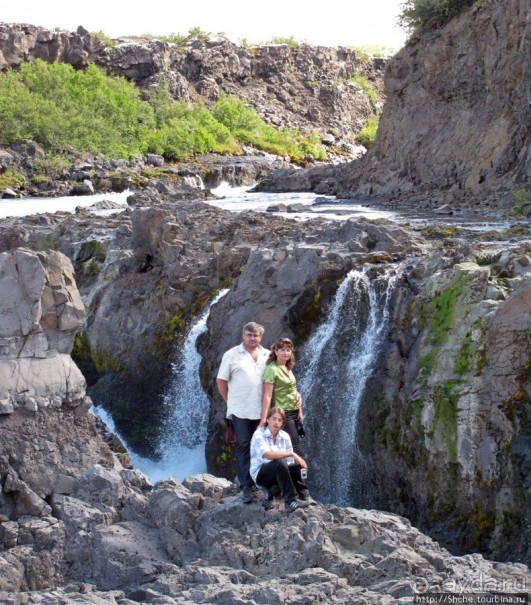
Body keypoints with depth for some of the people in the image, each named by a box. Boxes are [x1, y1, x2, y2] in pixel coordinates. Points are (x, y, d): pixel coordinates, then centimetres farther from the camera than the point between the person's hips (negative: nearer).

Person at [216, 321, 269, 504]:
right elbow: (221, 380, 3)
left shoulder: (267, 356, 7)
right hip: (240, 411, -3)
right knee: (244, 446, -1)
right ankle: (247, 486, 2)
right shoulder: (232, 355, 0)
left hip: (262, 411, 3)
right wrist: (230, 401, 3)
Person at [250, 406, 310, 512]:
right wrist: (292, 454, -31)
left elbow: (290, 462, 0)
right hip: (260, 474, -5)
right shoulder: (259, 435, -11)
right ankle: (291, 501, -34)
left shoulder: (285, 436, 6)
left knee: (298, 467, -23)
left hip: (279, 473, 5)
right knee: (280, 462, -35)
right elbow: (268, 455, -29)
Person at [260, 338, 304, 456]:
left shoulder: (288, 368, 11)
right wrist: (264, 418, -24)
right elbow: (267, 396, -19)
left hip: (294, 412, 8)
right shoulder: (272, 369, -13)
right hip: (283, 414, -8)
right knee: (296, 448, -11)